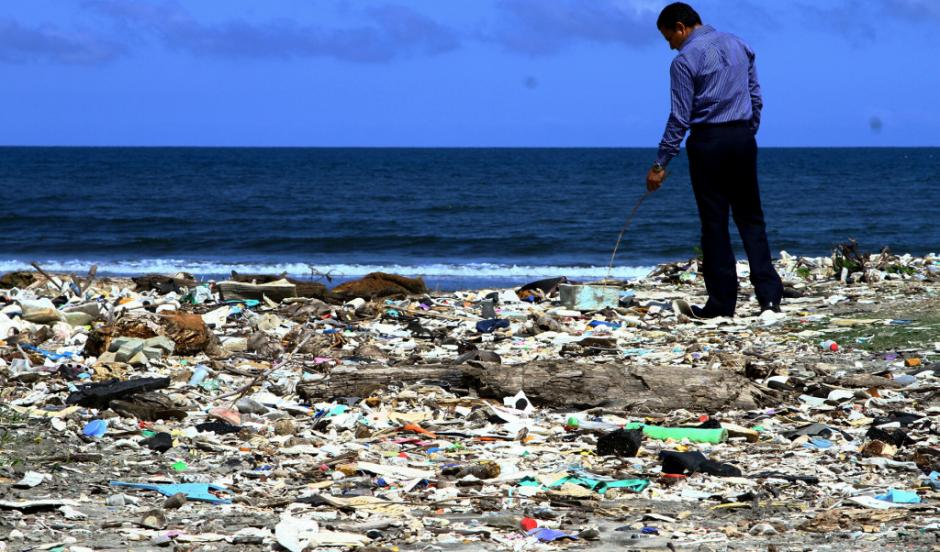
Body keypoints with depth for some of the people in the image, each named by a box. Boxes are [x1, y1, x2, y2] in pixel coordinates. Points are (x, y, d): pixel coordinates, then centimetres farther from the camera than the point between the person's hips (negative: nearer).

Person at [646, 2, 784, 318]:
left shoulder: (685, 60, -8)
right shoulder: (738, 46, 11)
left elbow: (681, 117, -10)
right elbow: (756, 98, 13)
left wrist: (660, 164, -6)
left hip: (708, 142, -5)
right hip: (743, 138, 5)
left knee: (714, 222, 1)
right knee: (750, 218, 9)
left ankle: (722, 302, 2)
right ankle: (769, 294, -2)